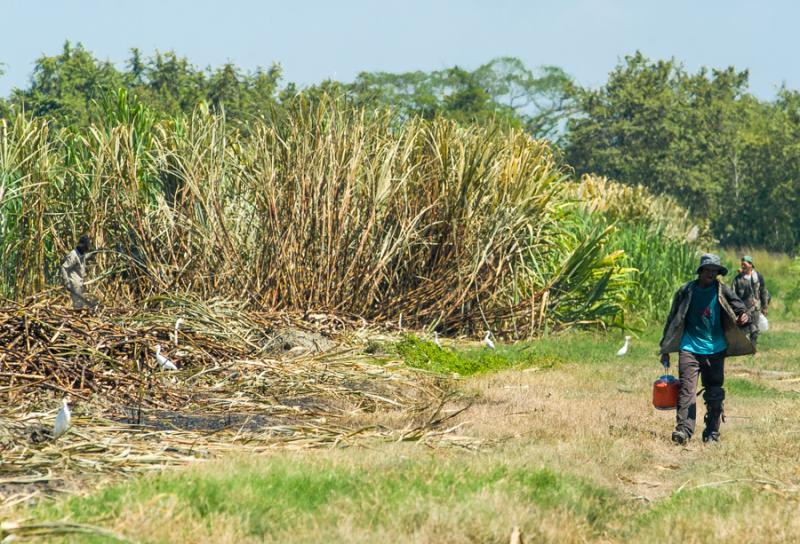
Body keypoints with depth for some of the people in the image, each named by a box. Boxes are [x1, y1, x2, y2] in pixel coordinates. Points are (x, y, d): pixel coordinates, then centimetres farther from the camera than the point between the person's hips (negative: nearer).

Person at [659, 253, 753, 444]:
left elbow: (738, 305, -4)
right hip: (690, 348, -1)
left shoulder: (722, 291, 3)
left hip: (715, 349, 1)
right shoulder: (686, 291, 3)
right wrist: (665, 350, 10)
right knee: (687, 389, -14)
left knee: (714, 394, 6)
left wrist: (743, 316, -31)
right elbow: (673, 320, 9)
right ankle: (683, 429, -21)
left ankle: (712, 434, 14)